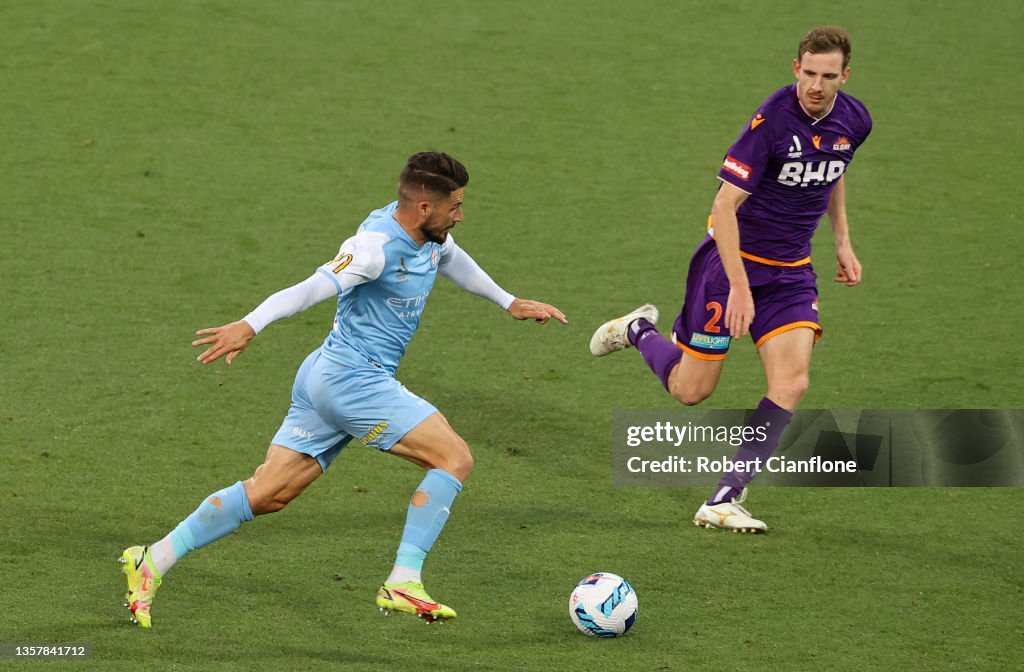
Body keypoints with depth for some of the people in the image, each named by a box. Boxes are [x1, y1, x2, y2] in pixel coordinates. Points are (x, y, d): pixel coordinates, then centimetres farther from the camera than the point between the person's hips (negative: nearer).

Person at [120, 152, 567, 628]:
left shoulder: (429, 236, 10)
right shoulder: (378, 245, -19)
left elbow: (454, 261, 33)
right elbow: (314, 288, -31)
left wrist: (508, 302, 45)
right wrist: (249, 325, -43)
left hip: (327, 378, 10)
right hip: (354, 378, -10)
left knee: (268, 494, 8)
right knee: (455, 459, -10)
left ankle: (152, 561, 9)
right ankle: (403, 584, -11)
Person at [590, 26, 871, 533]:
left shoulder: (854, 121, -4)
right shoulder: (773, 120, -25)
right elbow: (725, 205, -24)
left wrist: (842, 241, 15)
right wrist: (739, 287, -28)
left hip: (790, 272, 5)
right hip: (732, 260, -5)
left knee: (791, 382, -13)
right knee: (690, 390, 2)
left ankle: (725, 500, -8)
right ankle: (640, 332, 35)